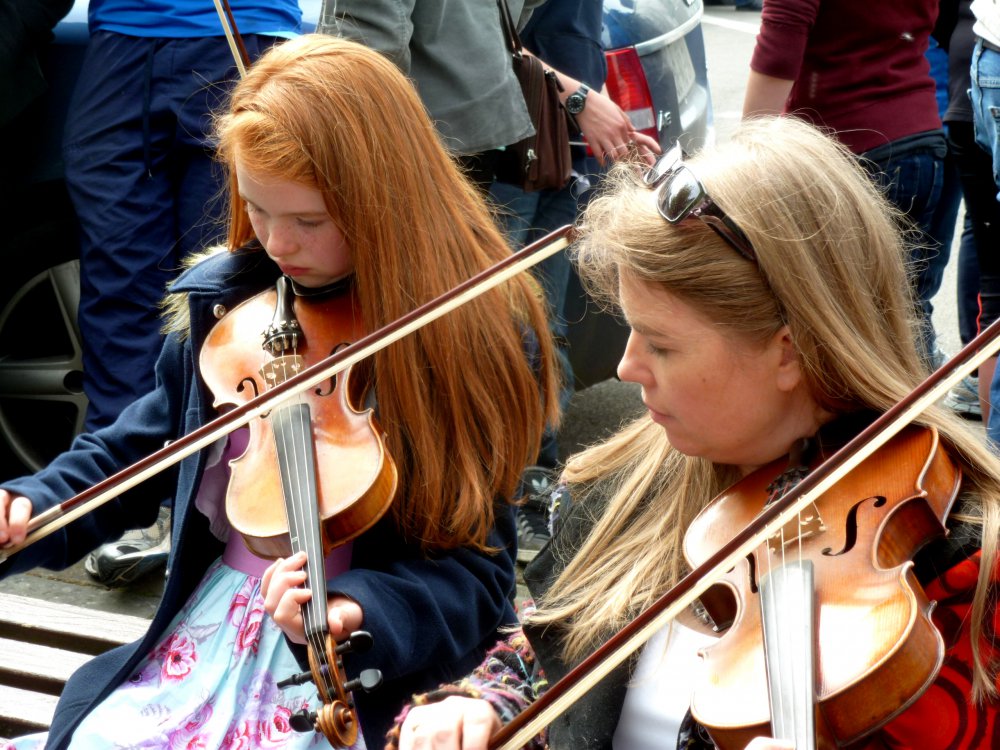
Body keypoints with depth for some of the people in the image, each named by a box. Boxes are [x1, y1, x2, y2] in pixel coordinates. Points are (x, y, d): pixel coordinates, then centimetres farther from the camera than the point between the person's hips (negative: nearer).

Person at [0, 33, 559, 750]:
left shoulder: (479, 333, -11)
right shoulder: (226, 304, 3)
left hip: (378, 659, -5)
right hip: (217, 617, 5)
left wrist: (356, 613, -32)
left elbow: (475, 566, -13)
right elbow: (138, 448, 16)